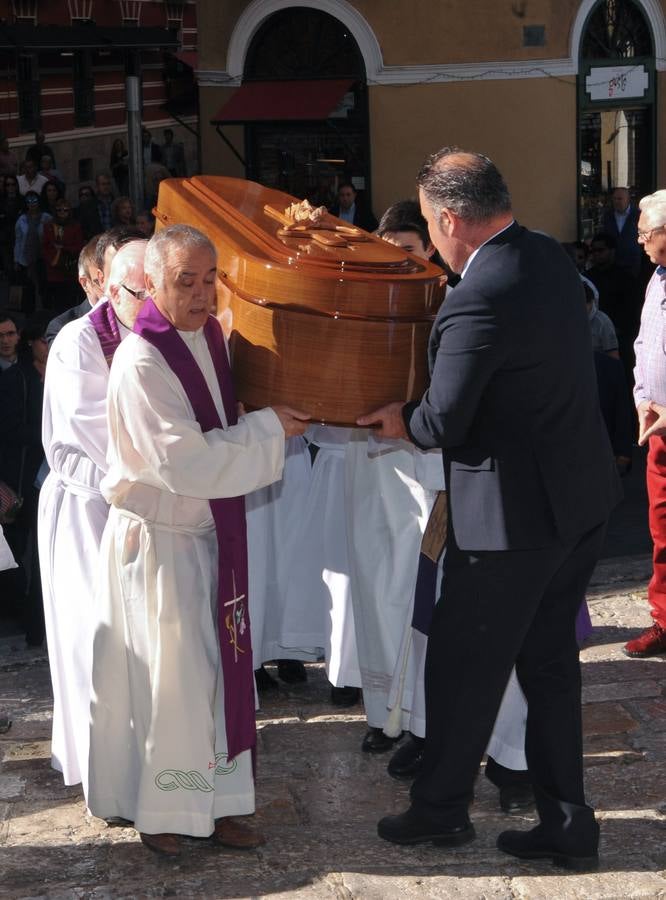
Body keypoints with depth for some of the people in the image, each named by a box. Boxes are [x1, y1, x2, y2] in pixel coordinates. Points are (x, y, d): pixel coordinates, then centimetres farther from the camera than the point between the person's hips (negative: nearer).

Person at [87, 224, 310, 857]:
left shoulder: (210, 337, 4)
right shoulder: (140, 361, -21)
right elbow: (185, 463, -26)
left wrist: (275, 421, 7)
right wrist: (267, 427, -19)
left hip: (207, 536, 7)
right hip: (157, 539, -7)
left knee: (214, 671, 12)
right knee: (168, 678, 2)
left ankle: (212, 805, 23)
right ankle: (158, 812, 17)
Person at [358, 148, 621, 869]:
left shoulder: (478, 301, -25)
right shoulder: (549, 257, 3)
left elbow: (444, 422, -18)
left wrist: (401, 422, 4)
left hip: (515, 513, -9)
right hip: (583, 498, 9)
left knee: (463, 665, 9)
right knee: (548, 661, 17)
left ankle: (441, 808, 25)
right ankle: (566, 823, 23)